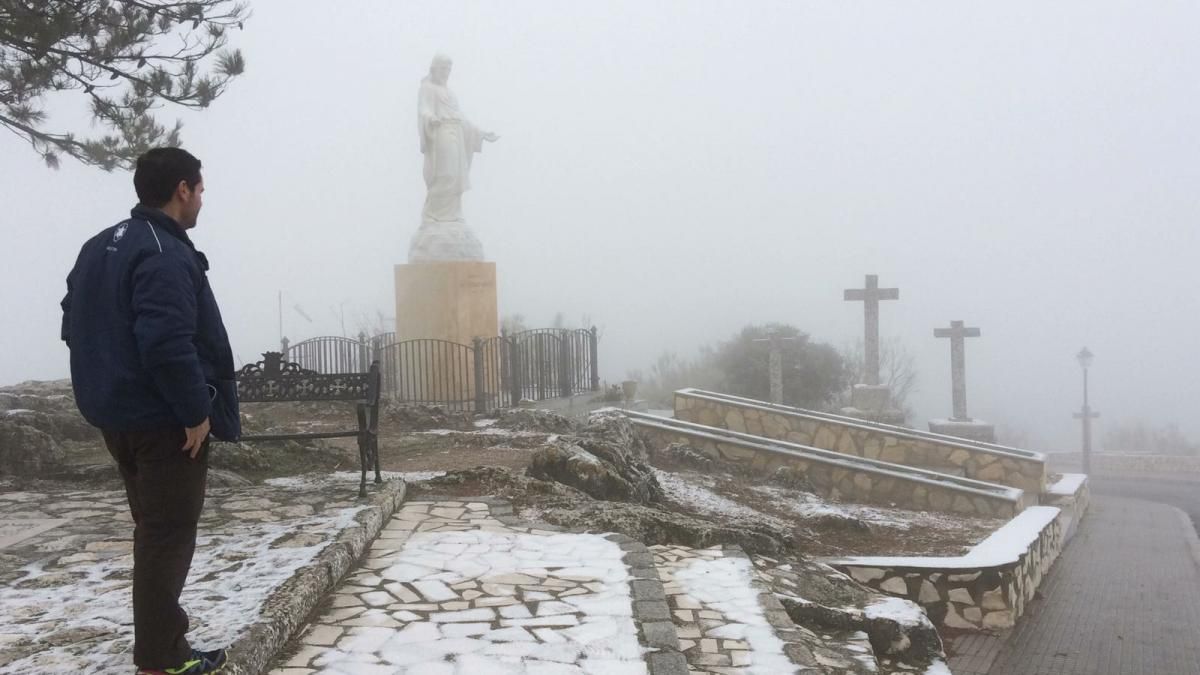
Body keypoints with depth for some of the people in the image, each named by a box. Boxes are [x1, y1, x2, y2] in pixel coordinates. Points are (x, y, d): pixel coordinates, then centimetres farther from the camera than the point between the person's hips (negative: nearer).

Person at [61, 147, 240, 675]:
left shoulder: (100, 248, 12)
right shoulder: (165, 255, -20)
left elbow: (75, 326, 16)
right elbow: (168, 343, -29)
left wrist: (111, 386, 17)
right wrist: (197, 411, -21)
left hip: (119, 415, 10)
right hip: (165, 420, -10)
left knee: (152, 528, 18)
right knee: (169, 535, -1)